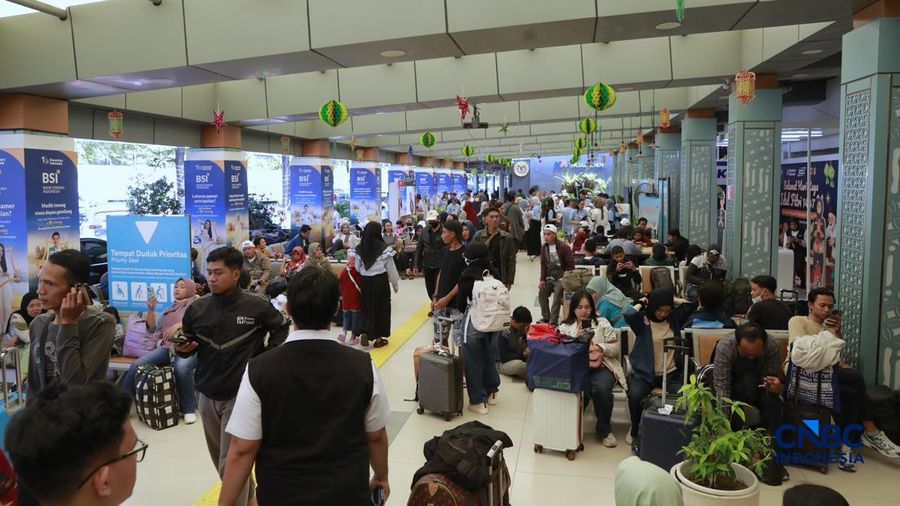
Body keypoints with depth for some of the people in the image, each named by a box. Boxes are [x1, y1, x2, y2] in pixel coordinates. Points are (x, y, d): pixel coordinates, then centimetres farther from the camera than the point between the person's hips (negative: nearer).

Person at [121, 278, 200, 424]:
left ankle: (189, 409, -21)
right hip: (167, 347, 6)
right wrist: (151, 310, 6)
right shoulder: (169, 309, 25)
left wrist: (178, 325, -23)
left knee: (181, 367, -37)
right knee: (137, 365, -13)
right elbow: (153, 328, 21)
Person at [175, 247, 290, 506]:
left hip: (240, 394, -5)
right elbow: (187, 347, 7)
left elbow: (281, 329, 5)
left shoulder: (257, 306, -12)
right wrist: (181, 348, -14)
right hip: (207, 394, 5)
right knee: (219, 459, 21)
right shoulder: (197, 308, -3)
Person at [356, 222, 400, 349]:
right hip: (380, 281, -3)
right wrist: (395, 284, 8)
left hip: (365, 281, 3)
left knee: (367, 307, 16)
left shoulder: (359, 249, -3)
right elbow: (391, 269, -5)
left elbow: (357, 268, 3)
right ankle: (378, 338, 17)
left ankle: (364, 333, 4)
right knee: (381, 307, 10)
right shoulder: (384, 249, -12)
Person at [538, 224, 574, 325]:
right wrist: (542, 279, 2)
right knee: (541, 293, 6)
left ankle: (553, 321, -6)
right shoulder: (544, 247, 5)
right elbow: (543, 264, 10)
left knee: (557, 299, -13)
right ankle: (546, 317, 21)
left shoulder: (564, 247, -15)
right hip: (550, 278, 7)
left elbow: (571, 265, -13)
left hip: (561, 278, -7)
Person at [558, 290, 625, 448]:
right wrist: (577, 338, -9)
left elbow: (616, 348, 7)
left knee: (601, 389, -32)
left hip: (601, 366, 0)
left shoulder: (602, 323, 10)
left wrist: (598, 347, -11)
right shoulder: (565, 327, 12)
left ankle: (603, 429, -5)